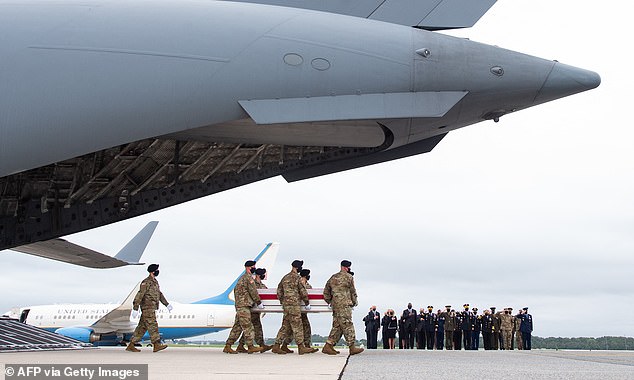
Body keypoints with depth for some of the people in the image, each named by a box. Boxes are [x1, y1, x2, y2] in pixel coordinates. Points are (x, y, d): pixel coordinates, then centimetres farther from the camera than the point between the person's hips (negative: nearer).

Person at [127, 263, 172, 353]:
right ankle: (157, 345, -13)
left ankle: (131, 346, 10)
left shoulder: (155, 282, 18)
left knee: (142, 327, 8)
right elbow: (139, 295, -17)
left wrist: (167, 304, 18)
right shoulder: (146, 282, -13)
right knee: (152, 326, -11)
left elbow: (160, 294, 25)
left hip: (151, 308, 9)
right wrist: (135, 309, -21)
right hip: (147, 308, -9)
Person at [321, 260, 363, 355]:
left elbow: (326, 292, 19)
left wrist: (329, 302, 25)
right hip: (344, 304, -7)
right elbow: (353, 291, 1)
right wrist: (354, 302, 15)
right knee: (348, 326, -6)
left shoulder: (333, 277, 18)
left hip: (335, 305, 7)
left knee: (337, 326, 10)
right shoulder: (348, 277, -3)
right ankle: (352, 347, -6)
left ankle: (328, 346, 6)